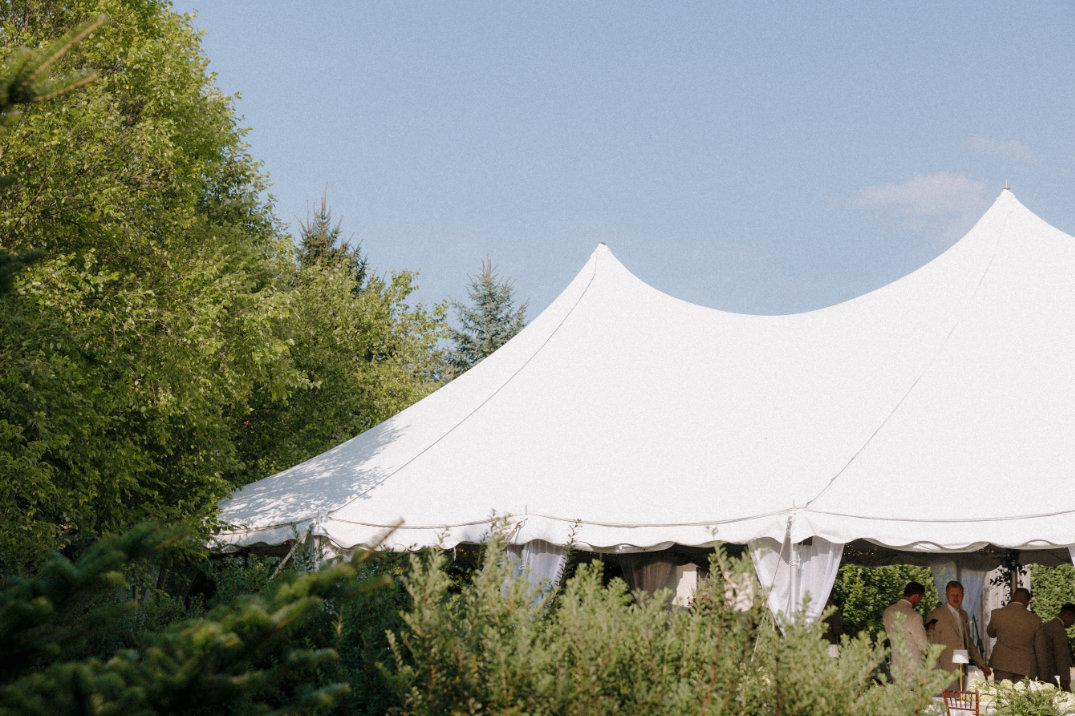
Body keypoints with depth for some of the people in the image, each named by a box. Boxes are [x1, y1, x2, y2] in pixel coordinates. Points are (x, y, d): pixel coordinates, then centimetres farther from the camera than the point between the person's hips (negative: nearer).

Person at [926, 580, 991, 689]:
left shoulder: (963, 615, 18)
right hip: (946, 672, -7)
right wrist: (937, 673, -13)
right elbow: (932, 647, -8)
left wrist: (981, 664, 21)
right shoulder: (935, 615, -6)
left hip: (962, 670, 7)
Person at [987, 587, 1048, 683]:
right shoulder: (1035, 619, -4)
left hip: (1002, 664, 0)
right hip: (1026, 668, 0)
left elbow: (990, 632, 17)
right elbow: (1040, 650, 2)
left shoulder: (997, 614, -4)